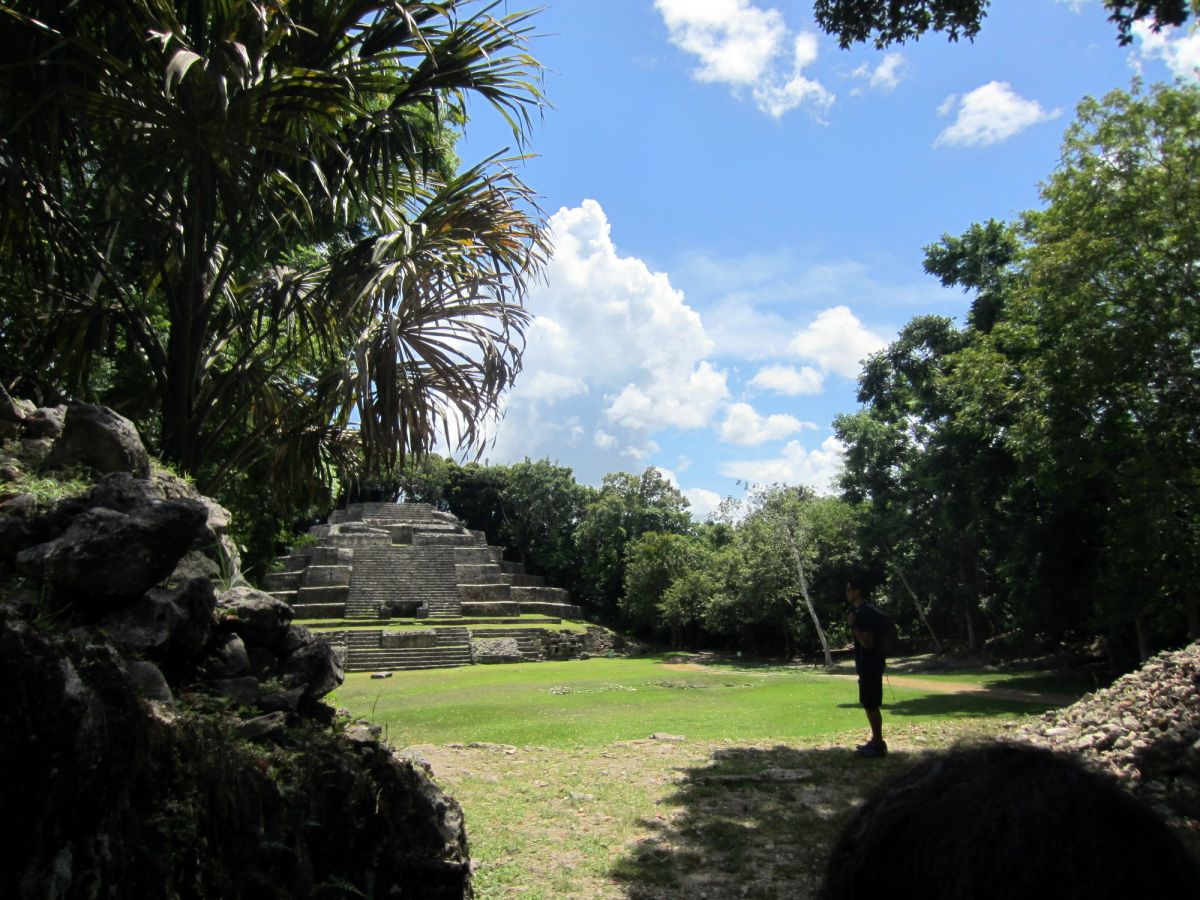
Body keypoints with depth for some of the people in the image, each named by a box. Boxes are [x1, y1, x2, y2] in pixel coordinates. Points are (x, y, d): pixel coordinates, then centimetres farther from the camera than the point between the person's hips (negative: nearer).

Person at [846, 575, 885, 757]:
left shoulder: (866, 613, -18)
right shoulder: (862, 611, 13)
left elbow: (867, 643, -23)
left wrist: (852, 625, -19)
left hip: (870, 666, -10)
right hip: (867, 665, 10)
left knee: (871, 705, -4)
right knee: (869, 705, 15)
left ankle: (878, 745, 3)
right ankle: (876, 741, 22)